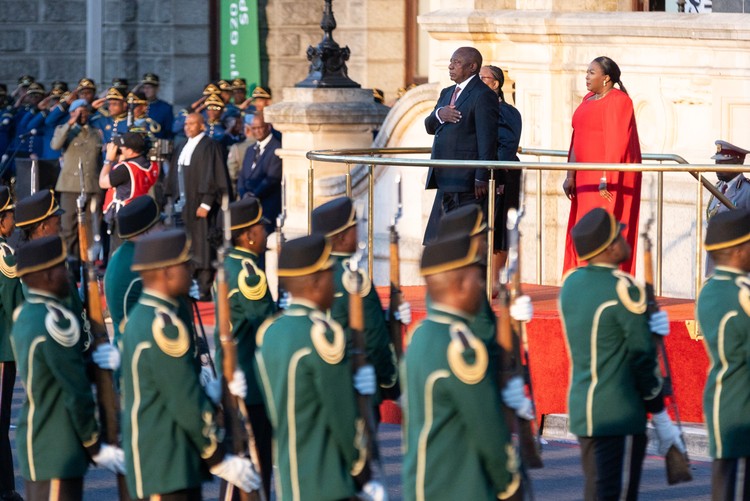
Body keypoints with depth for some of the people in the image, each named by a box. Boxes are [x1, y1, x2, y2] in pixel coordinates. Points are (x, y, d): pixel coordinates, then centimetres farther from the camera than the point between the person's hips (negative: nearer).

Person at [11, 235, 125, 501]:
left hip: (34, 446, 10)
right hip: (58, 452, -10)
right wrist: (96, 447, -8)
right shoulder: (55, 322, -19)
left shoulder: (25, 316, 11)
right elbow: (77, 391, -16)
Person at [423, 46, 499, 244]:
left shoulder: (483, 95, -10)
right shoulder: (447, 93, 19)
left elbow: (487, 139, -15)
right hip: (447, 180, 9)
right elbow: (430, 127, 17)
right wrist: (439, 114, -7)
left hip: (467, 182, -9)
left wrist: (481, 178, -20)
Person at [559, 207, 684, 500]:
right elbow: (642, 357, -11)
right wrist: (661, 420, -3)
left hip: (581, 408, 8)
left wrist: (649, 327, -1)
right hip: (620, 415, -8)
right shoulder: (623, 289, -15)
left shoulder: (571, 283, 8)